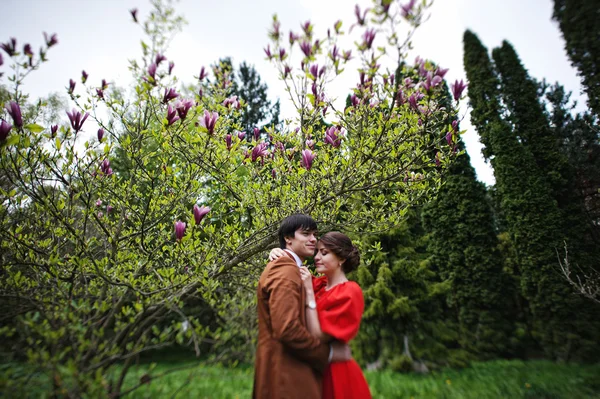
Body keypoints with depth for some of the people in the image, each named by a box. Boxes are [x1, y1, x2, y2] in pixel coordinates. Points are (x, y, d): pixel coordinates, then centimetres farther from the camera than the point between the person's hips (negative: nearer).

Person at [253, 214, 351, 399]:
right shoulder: (286, 271, -20)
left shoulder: (282, 268, 13)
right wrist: (329, 352, -16)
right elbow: (287, 329, -28)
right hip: (286, 374, -10)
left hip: (286, 369, 10)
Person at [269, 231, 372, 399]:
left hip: (334, 373, -6)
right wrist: (278, 255, -14)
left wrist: (309, 292, -25)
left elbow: (318, 336, -24)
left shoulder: (349, 293, -19)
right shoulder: (319, 284, 0)